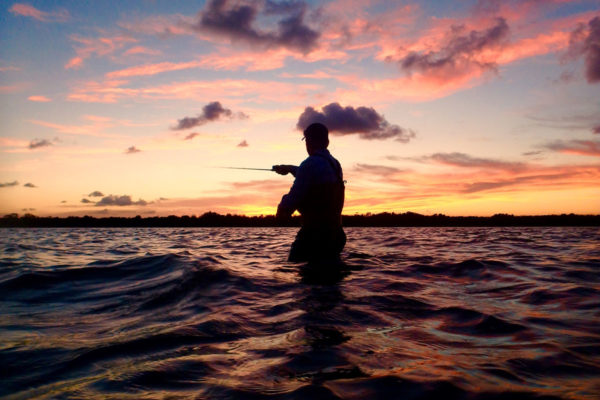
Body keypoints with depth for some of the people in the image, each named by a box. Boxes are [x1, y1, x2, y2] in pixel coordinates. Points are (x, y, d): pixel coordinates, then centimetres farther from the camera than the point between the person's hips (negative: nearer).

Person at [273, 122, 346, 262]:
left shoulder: (310, 164, -15)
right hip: (335, 233, 9)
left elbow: (293, 198, -16)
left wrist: (281, 209, 5)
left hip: (314, 234, -9)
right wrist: (290, 168, 44)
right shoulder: (335, 165, 13)